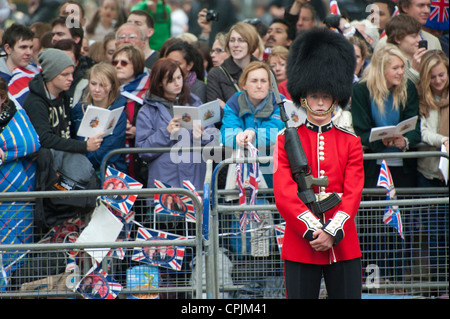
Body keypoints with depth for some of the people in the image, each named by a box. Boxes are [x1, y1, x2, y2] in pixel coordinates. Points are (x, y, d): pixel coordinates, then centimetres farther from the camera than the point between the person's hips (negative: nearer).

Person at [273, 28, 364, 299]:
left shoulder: (350, 142, 8)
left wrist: (333, 231, -16)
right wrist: (312, 231, -17)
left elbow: (353, 193, -2)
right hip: (300, 246, -2)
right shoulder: (286, 141, 3)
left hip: (343, 245, 2)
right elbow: (284, 195, -6)